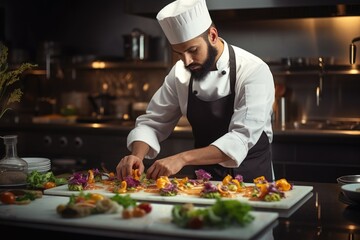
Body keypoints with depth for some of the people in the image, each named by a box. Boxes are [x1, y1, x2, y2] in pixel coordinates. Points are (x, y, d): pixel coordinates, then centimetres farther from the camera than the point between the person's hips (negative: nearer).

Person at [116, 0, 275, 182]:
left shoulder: (254, 71, -17)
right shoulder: (180, 73, -2)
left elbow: (242, 138, -25)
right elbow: (152, 122, 4)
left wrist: (183, 158, -35)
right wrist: (137, 156, -16)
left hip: (251, 179, -2)